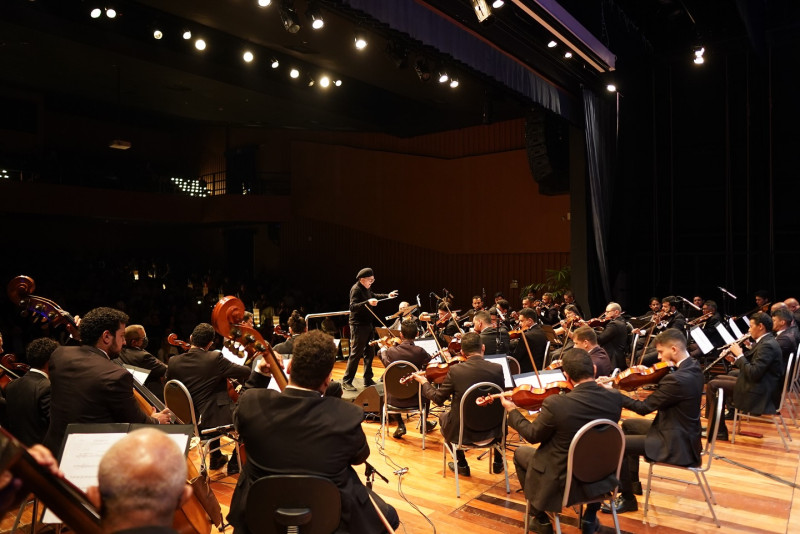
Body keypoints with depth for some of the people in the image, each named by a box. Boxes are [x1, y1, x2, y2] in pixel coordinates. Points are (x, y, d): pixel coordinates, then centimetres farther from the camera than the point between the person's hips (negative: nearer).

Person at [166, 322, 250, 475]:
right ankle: (235, 464, 20)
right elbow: (246, 372, -15)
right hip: (213, 419, -6)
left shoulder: (174, 362, -6)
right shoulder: (215, 358, -19)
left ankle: (216, 458, 47)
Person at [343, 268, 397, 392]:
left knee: (368, 353, 13)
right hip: (358, 326, -9)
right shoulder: (356, 289, -16)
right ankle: (346, 381, 3)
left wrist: (387, 296, 25)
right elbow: (353, 307, -28)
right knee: (356, 354, -6)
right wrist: (368, 302, -39)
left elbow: (373, 296, 33)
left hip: (367, 324, 9)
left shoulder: (366, 289, 11)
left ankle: (368, 380, 22)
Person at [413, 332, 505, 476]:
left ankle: (462, 465, 36)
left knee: (443, 417, 31)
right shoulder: (497, 369, -13)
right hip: (491, 430, 2)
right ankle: (498, 462, 42)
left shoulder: (455, 370, -18)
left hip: (462, 432, -2)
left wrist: (424, 382, 10)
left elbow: (438, 399, -7)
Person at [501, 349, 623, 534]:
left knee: (520, 453, 23)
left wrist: (512, 411, 4)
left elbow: (533, 435, -11)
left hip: (564, 481, -4)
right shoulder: (615, 399, -15)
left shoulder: (555, 403, -28)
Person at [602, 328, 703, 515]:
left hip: (677, 444, -10)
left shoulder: (678, 379, -30)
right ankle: (633, 483, 34)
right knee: (628, 425, 24)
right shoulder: (692, 366, 0)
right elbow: (665, 386, 12)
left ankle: (628, 499, 9)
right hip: (683, 432, 10)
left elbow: (644, 407, -23)